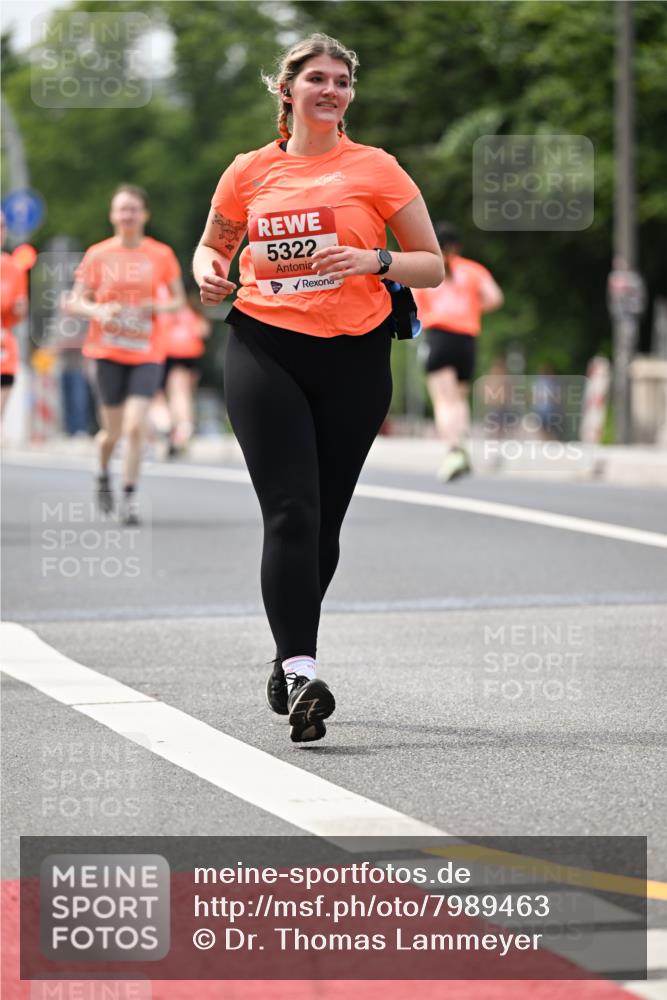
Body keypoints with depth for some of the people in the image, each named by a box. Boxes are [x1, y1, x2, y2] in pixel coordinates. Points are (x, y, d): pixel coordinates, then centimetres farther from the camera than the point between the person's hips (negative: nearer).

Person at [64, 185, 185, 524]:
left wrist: (157, 306, -13)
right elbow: (73, 303, 2)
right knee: (114, 431, 4)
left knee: (135, 426, -14)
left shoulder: (161, 254, 0)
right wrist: (98, 310, -19)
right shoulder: (98, 255, 0)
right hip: (108, 352, 0)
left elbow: (178, 300, 9)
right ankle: (103, 475, 37)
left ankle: (129, 497, -3)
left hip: (147, 354, 0)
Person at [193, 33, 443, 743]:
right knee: (290, 512, -15)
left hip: (353, 359, 0)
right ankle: (300, 673, -21)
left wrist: (374, 261, -15)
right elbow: (213, 242, 24)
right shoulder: (250, 172, 7)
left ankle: (290, 658, 28)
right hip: (263, 350, 0)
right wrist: (209, 272, 1)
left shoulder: (375, 169, 2)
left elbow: (433, 266, 4)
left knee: (323, 520, 7)